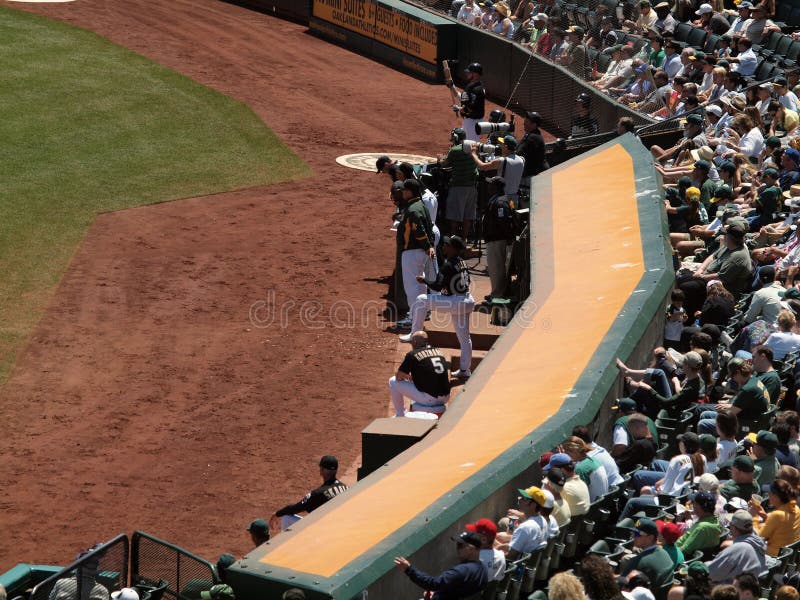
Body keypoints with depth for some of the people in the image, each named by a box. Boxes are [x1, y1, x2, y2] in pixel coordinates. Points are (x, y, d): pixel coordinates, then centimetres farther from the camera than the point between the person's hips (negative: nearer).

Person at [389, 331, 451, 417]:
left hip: (428, 399, -7)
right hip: (445, 399, 7)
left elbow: (399, 377, -2)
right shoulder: (439, 352, 13)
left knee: (393, 381, 9)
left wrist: (408, 376, 23)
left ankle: (400, 415, 19)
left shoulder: (412, 355, -6)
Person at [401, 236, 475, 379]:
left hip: (454, 302, -9)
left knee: (421, 300, 1)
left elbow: (438, 286, -19)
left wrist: (424, 280, -3)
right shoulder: (461, 263, 10)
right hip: (467, 301, 9)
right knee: (464, 336, 15)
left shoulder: (448, 265, -16)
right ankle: (465, 369, 21)